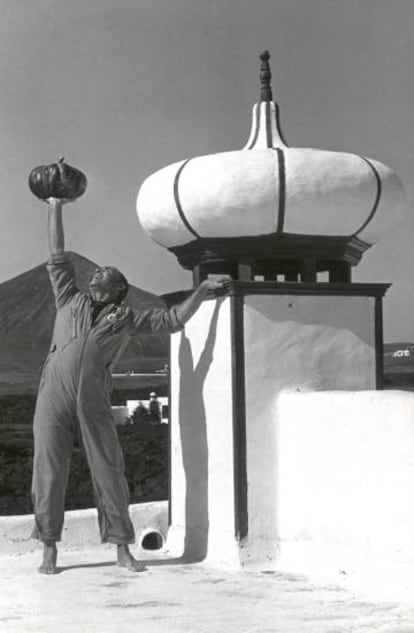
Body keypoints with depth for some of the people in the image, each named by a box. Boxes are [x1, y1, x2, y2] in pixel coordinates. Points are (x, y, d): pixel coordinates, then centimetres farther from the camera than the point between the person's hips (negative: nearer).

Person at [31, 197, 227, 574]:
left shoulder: (126, 318, 15)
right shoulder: (71, 301, 18)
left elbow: (174, 320, 16)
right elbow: (58, 257, 19)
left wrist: (203, 289, 11)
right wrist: (55, 208, 19)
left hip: (94, 405, 0)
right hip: (53, 400, 1)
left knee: (109, 473, 1)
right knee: (49, 473, 1)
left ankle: (123, 550, 10)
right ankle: (50, 550, 12)